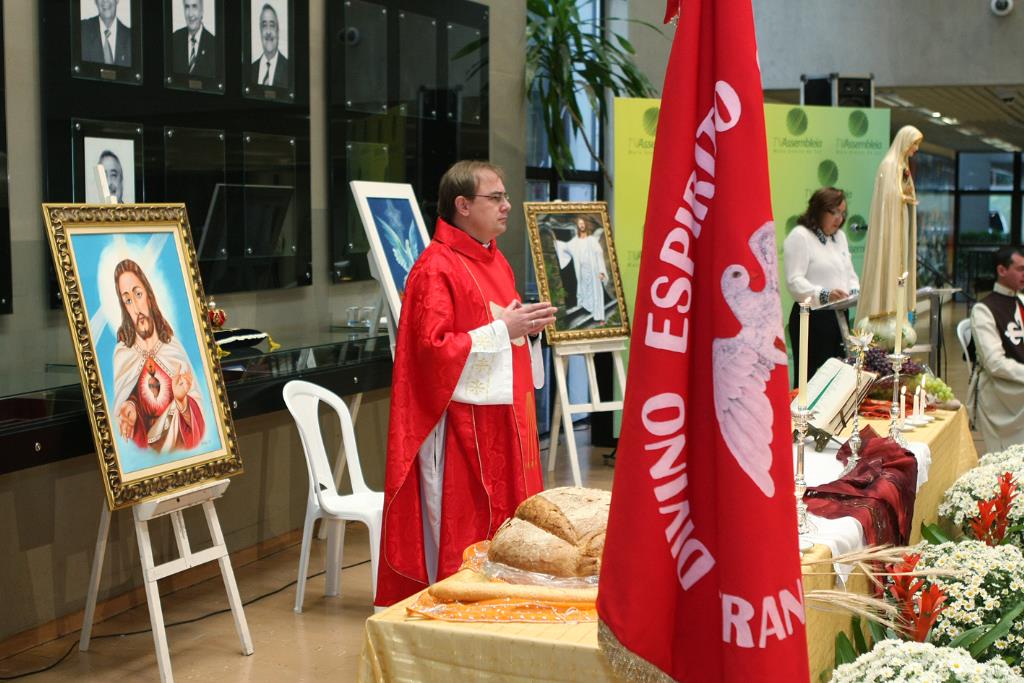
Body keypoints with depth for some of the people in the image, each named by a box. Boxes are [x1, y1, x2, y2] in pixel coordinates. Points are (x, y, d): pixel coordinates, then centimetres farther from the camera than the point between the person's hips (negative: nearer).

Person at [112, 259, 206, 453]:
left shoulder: (174, 348, 3)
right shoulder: (122, 353, 0)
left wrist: (182, 401, -15)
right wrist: (129, 411, -21)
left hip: (181, 450, 2)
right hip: (144, 455, -2)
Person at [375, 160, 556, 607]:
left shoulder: (496, 263, 14)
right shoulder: (436, 269, -14)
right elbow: (433, 349, -21)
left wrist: (527, 327, 3)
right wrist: (503, 329, -20)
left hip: (503, 420, 9)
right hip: (462, 425, -9)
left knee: (505, 527, 12)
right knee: (461, 530, -2)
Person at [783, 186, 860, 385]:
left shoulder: (839, 236, 18)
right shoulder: (799, 236, -9)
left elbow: (850, 273, 22)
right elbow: (794, 281, -18)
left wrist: (854, 291, -1)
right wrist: (823, 294, -33)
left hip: (839, 316, 8)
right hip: (812, 318, -8)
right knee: (812, 379, -8)